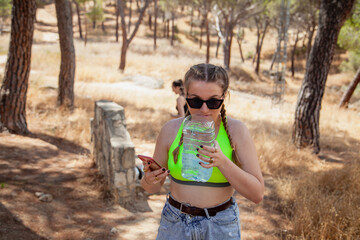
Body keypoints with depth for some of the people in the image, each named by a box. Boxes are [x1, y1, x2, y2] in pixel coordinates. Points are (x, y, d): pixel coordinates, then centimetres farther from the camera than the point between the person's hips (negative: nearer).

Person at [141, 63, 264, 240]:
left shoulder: (236, 130, -12)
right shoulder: (170, 129, -8)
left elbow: (257, 195, -14)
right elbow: (153, 188, 3)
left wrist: (223, 162, -27)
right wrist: (149, 180, -20)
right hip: (174, 225, 2)